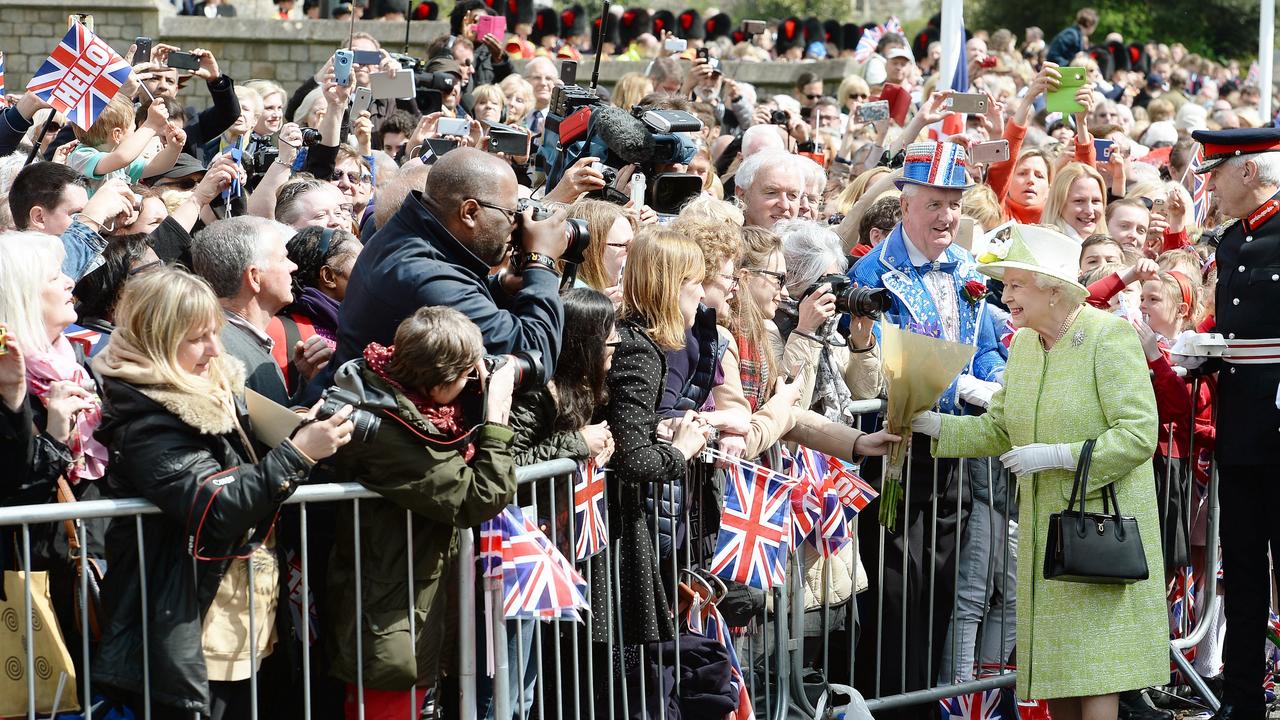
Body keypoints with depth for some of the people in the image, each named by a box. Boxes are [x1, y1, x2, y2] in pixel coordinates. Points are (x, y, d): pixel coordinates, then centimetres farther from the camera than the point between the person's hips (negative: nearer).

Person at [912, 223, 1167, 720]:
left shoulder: (1109, 335, -13)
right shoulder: (1023, 344, 10)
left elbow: (1138, 435, -18)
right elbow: (998, 432, 14)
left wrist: (1056, 455, -20)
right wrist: (932, 424, 0)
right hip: (1045, 529, 7)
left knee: (1095, 669, -9)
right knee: (1054, 667, 10)